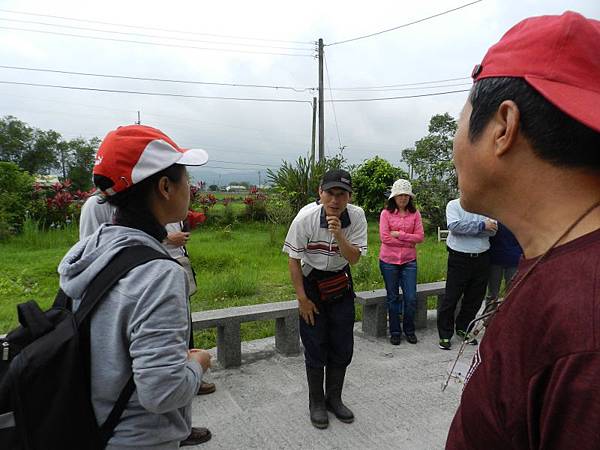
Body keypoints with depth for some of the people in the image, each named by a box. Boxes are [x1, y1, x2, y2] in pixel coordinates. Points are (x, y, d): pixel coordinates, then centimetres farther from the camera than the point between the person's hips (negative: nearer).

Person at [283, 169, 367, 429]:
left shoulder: (356, 216, -16)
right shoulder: (305, 218, -23)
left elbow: (354, 258, -15)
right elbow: (293, 259, -13)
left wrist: (338, 234, -33)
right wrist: (302, 298, -13)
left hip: (341, 285, 3)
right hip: (312, 283, -3)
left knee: (342, 347, 11)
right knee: (315, 349, 5)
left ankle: (334, 398, 32)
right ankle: (316, 402, 26)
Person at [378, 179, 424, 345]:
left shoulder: (415, 214, 4)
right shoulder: (386, 213, -3)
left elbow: (420, 237, -3)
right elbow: (384, 238, -11)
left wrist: (399, 234, -11)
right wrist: (408, 242, -8)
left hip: (409, 261, 1)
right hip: (389, 261, -1)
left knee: (411, 298, 1)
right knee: (393, 298, 9)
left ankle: (409, 330, 22)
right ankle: (395, 332, 23)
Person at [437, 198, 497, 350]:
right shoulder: (454, 205, -1)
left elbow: (493, 229, -5)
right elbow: (454, 226, -18)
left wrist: (467, 228, -17)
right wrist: (481, 225, -16)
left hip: (482, 258, 4)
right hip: (459, 257, -4)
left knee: (475, 297, 12)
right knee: (451, 297, 0)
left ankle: (463, 329, 31)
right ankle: (445, 335, 11)